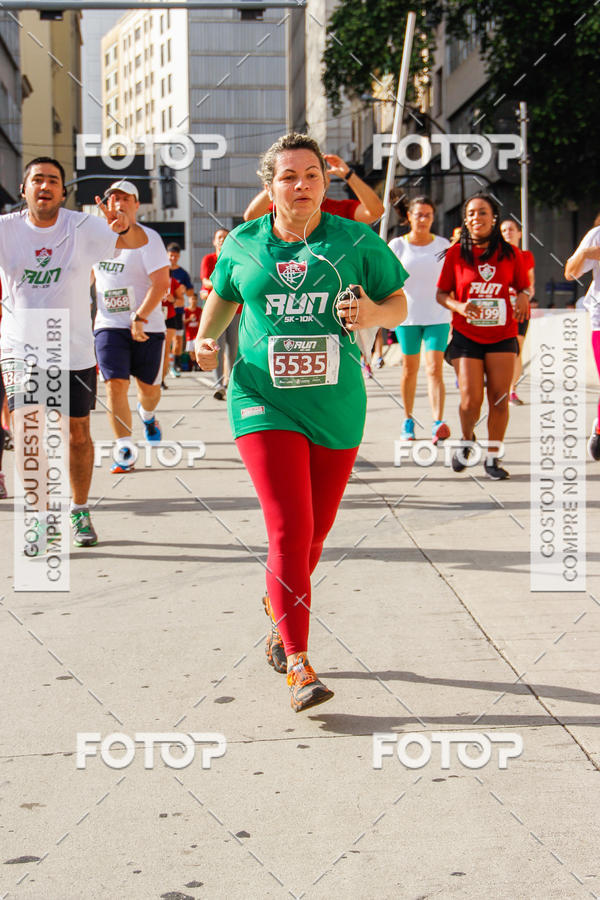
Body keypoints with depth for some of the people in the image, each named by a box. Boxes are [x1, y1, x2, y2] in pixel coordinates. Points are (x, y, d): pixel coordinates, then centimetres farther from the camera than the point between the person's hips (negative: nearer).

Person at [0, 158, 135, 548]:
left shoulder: (81, 227, -6)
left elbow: (134, 243, -17)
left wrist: (123, 226, -41)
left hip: (75, 350, 1)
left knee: (78, 435, 10)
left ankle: (80, 510, 30)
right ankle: (40, 516, -5)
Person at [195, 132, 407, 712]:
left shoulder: (356, 241, 2)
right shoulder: (243, 245, 4)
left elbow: (399, 304, 8)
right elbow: (222, 296, 23)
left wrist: (374, 313, -14)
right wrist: (205, 338, 5)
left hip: (336, 410, 2)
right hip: (265, 404, -1)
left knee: (314, 534, 12)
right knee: (289, 531, -14)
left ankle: (279, 616, 41)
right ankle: (297, 664, -9)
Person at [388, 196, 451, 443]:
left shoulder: (443, 245, 4)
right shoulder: (397, 245, 1)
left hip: (437, 316, 0)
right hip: (407, 315, 1)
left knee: (435, 369, -12)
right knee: (409, 369, 8)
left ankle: (438, 423, -21)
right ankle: (408, 421, 23)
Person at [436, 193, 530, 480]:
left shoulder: (509, 253, 2)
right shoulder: (456, 253, -1)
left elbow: (524, 286, 12)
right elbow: (441, 294, 5)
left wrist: (523, 296, -12)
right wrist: (459, 306, -16)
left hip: (502, 336, 1)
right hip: (466, 336, -1)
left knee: (499, 398, -3)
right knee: (471, 400, -8)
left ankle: (492, 457, 11)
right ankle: (467, 441, 23)